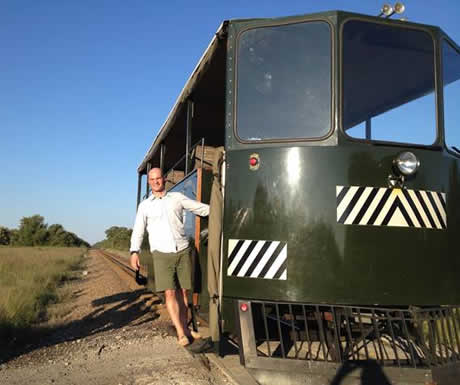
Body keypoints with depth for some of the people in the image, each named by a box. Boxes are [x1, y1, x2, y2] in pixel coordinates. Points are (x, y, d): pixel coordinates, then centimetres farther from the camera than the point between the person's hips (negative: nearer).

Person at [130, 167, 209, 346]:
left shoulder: (177, 197, 9)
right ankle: (181, 333, -3)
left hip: (182, 251, 1)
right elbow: (138, 230, 7)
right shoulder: (144, 206, 11)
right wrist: (134, 251, -5)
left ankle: (184, 328, 18)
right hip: (162, 254, -1)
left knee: (182, 291, 5)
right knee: (169, 293, -8)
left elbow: (203, 209, 10)